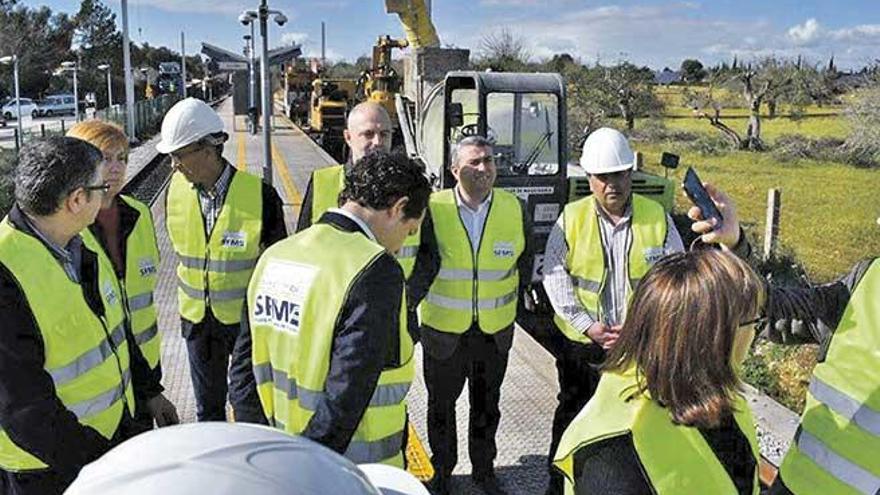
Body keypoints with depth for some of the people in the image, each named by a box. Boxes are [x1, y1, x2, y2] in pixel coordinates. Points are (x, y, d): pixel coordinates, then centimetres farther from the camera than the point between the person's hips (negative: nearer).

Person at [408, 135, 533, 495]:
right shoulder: (433, 209, -15)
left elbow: (525, 261, 6)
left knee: (487, 404, 19)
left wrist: (511, 299, 5)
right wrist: (404, 301, -32)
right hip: (443, 328, -2)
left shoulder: (514, 209, -6)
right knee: (441, 404, 16)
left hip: (495, 330, 2)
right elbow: (425, 262, -20)